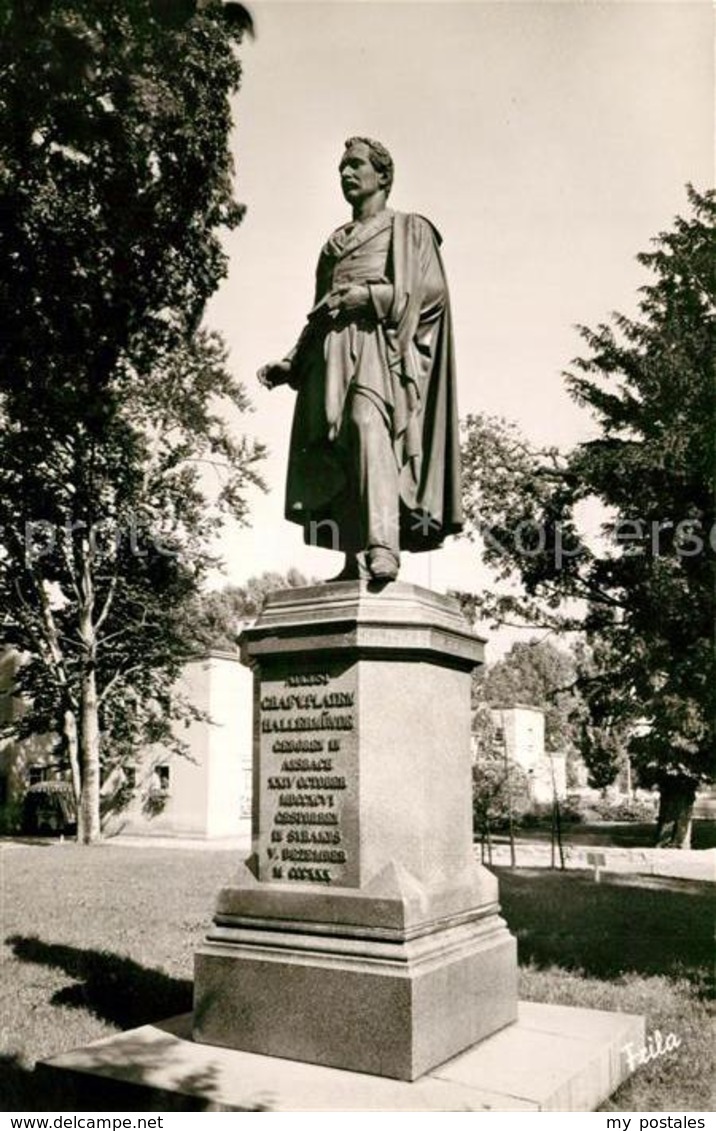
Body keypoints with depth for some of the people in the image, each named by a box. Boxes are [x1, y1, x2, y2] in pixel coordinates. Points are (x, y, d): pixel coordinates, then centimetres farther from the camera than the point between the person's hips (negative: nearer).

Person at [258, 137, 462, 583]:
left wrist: (371, 295, -12)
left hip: (380, 339, -6)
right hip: (334, 348, 6)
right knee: (336, 450, -10)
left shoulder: (409, 228, 17)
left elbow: (431, 286, 1)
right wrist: (291, 364, 16)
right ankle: (355, 561, -14)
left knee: (366, 418, -32)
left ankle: (383, 545, -42)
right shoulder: (334, 243, 32)